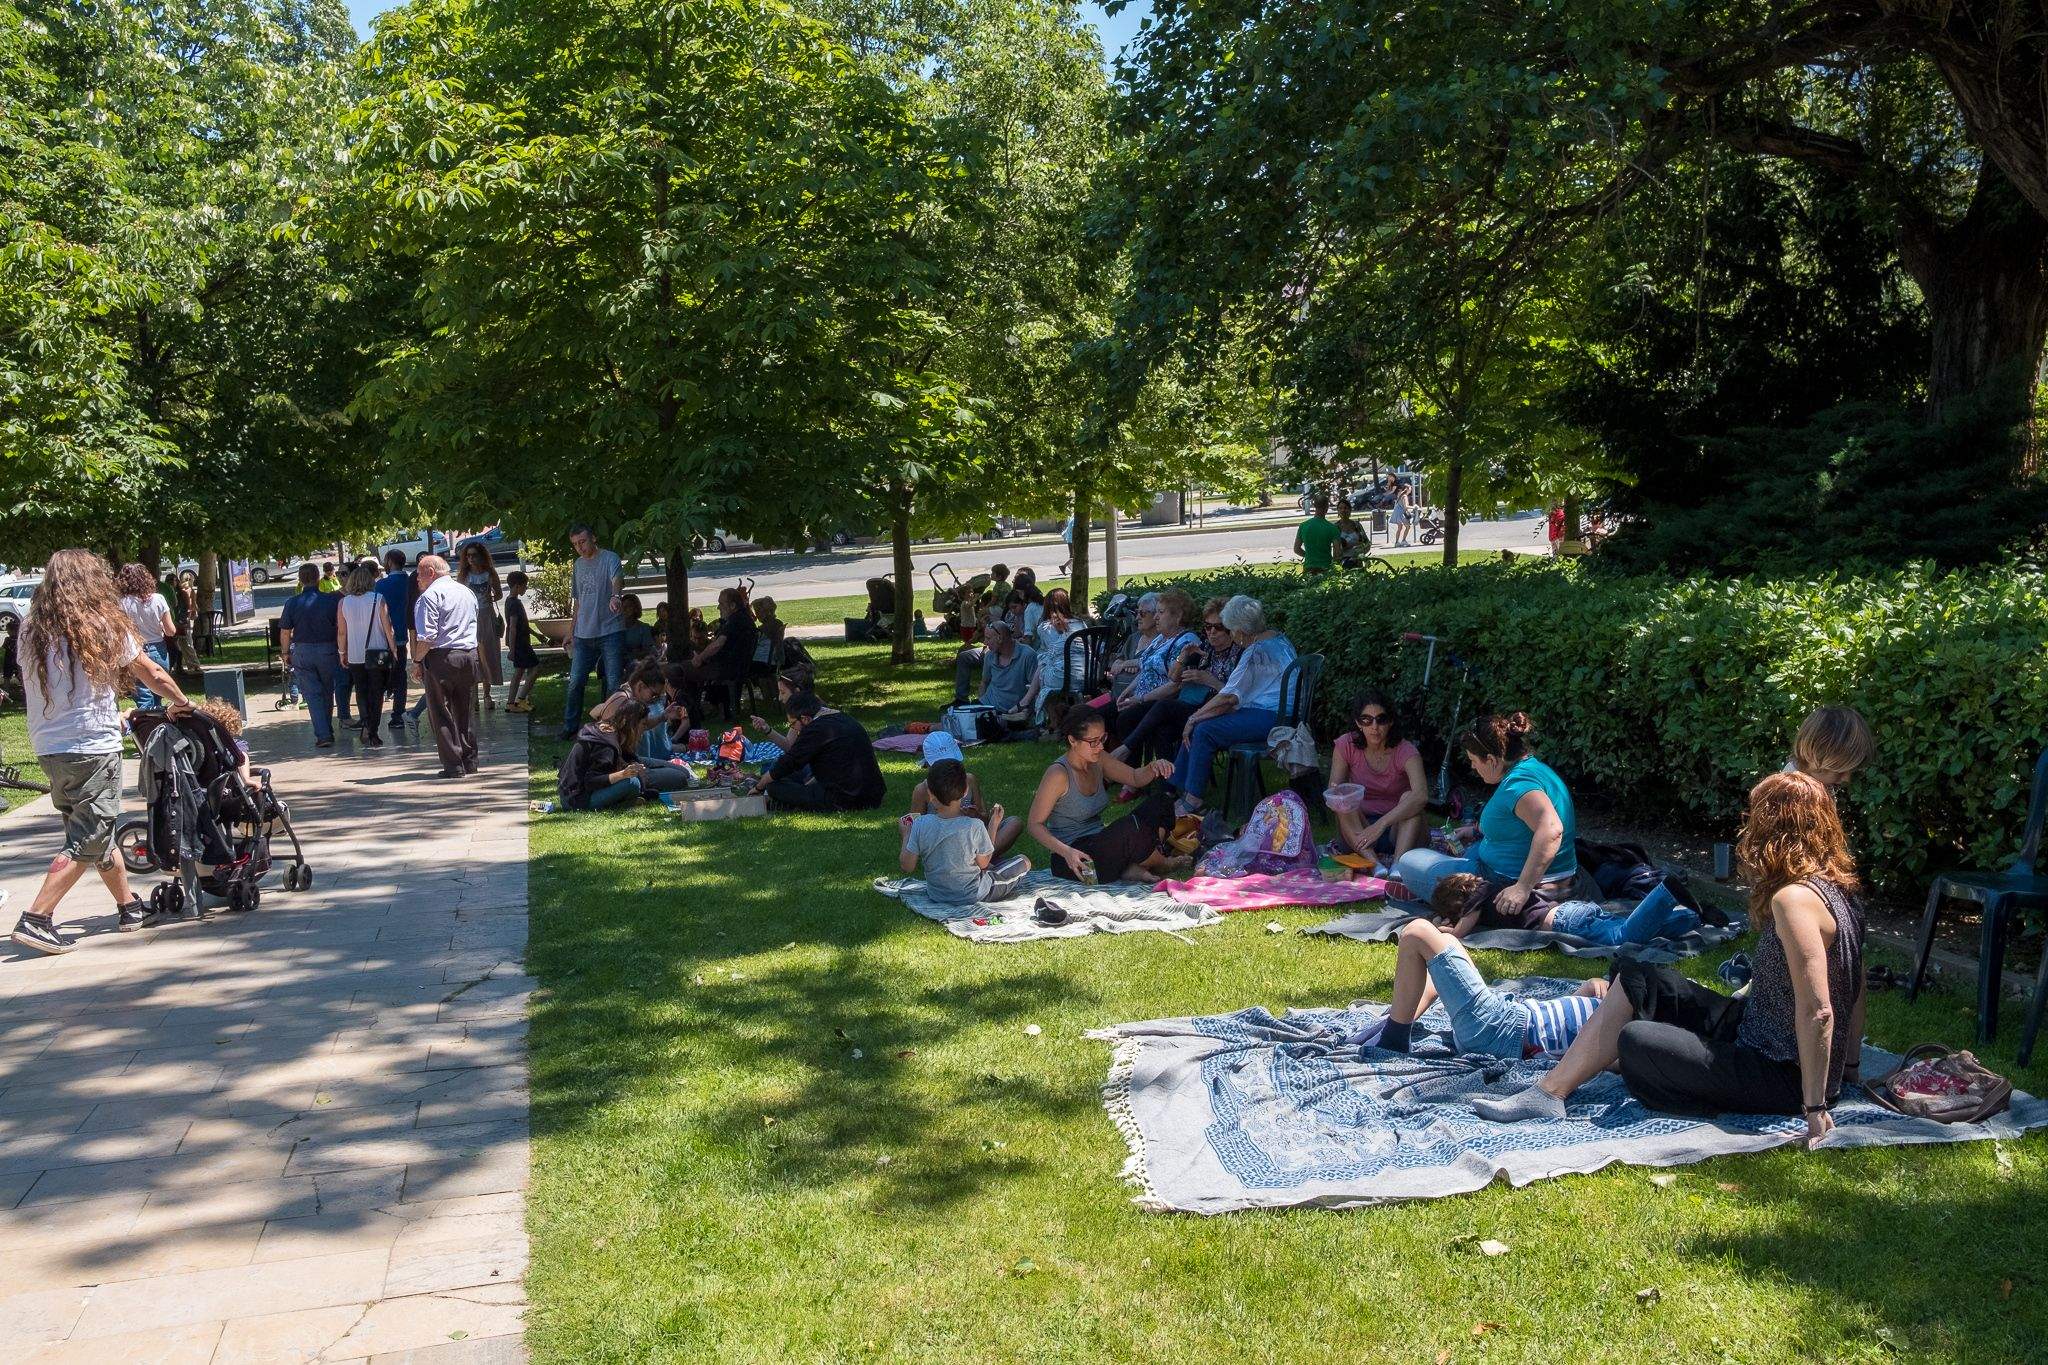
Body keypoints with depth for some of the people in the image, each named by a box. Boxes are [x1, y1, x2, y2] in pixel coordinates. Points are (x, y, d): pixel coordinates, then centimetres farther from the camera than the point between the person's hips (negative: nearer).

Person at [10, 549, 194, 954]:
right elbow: (153, 674, 3)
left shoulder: (31, 632, 5)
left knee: (97, 830, 18)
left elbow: (32, 690, 13)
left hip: (48, 749, 6)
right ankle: (35, 920, -8)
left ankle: (129, 907, 28)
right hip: (92, 749, -6)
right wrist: (181, 703, 22)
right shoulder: (104, 626, -7)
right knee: (86, 842, 0)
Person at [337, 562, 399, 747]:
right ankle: (373, 733, 4)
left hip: (355, 656, 2)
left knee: (361, 690, 17)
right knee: (376, 693, 6)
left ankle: (365, 722, -3)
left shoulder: (344, 602, -2)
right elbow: (388, 629, -8)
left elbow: (342, 632, 3)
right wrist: (394, 651, 0)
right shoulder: (378, 599, -8)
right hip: (378, 654, -2)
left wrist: (342, 652, 16)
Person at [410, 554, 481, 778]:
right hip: (470, 655, 7)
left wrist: (417, 662, -7)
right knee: (466, 711, 14)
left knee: (441, 713, 1)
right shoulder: (467, 592, 15)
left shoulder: (430, 595, -8)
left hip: (441, 657, -7)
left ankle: (453, 765, -2)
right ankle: (470, 761, 19)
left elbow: (427, 636, -16)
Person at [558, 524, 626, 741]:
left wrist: (615, 595, -50)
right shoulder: (577, 565, 16)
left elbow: (618, 578, -28)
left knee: (614, 683, -2)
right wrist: (572, 630, 21)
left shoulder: (609, 559, -6)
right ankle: (569, 727, 16)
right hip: (584, 634, 6)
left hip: (610, 632, -6)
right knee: (575, 682, 7)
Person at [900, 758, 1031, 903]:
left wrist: (906, 834, 2)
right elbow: (983, 863, -11)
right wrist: (993, 825, -5)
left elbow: (907, 866, -13)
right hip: (973, 895, -4)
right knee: (1024, 862, 11)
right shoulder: (975, 826, -27)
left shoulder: (921, 825, -21)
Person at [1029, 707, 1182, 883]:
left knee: (1161, 801, 0)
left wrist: (1153, 768, -9)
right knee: (1132, 826, -31)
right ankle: (1163, 865, 0)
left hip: (1098, 845, 9)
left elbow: (1136, 778, 14)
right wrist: (1066, 851, -29)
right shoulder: (1058, 774, -18)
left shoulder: (1098, 760, 4)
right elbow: (1034, 824, -15)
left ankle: (1133, 868, -13)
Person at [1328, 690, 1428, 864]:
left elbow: (1421, 795, -32)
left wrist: (1380, 824, -42)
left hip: (1396, 830, -1)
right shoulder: (1347, 745, -6)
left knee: (1409, 797, -27)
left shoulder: (1405, 751, -14)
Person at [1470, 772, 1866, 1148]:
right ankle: (1548, 1091, 4)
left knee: (1636, 1041, -21)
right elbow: (1857, 988, 11)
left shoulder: (1795, 898, -25)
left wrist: (1815, 1107, -24)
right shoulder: (1840, 886, 5)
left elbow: (1817, 1011, -28)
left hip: (1784, 1075, -10)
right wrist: (1848, 1064, 18)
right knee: (1637, 981, 5)